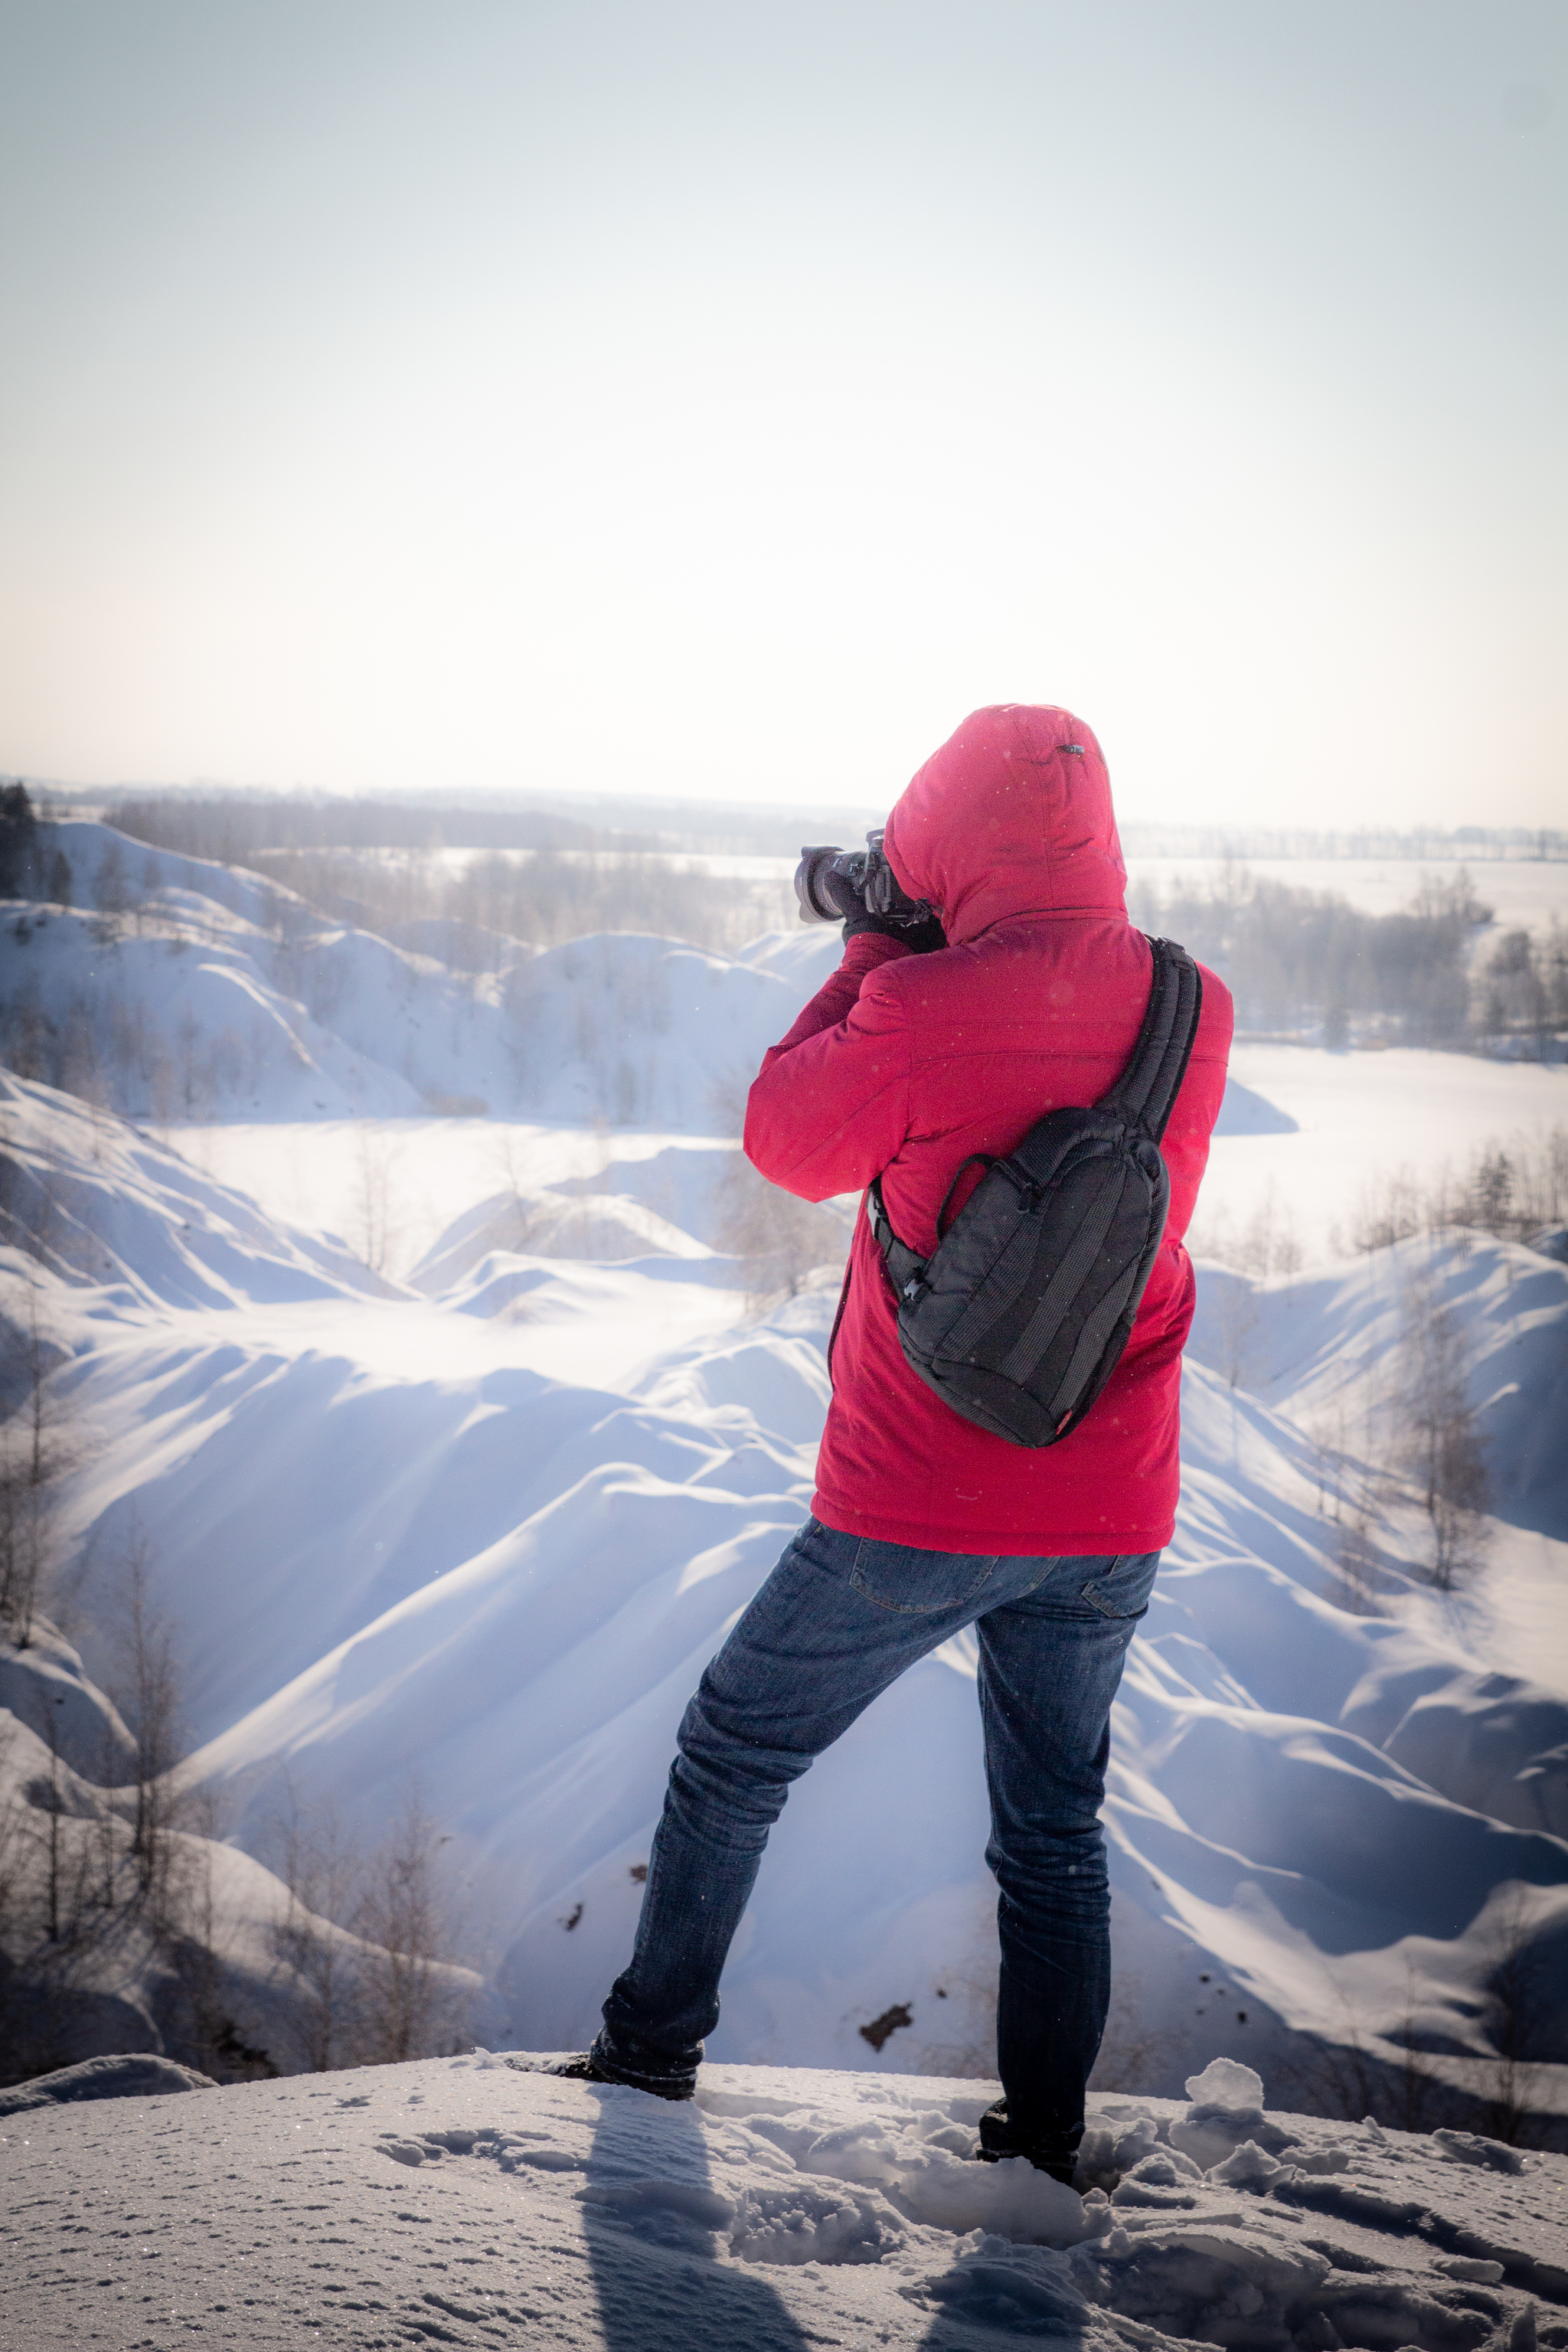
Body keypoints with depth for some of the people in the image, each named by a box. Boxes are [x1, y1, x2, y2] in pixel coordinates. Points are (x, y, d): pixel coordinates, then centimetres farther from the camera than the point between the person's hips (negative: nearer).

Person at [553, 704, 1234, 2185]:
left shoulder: (925, 1009, -19)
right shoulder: (1191, 1012, -3)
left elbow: (787, 1144, -2)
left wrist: (871, 954, 5)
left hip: (916, 1510, -4)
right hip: (1110, 1521, 4)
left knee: (733, 1756, 17)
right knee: (1055, 1832, 19)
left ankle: (650, 2050, 28)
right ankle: (1043, 2145, 24)